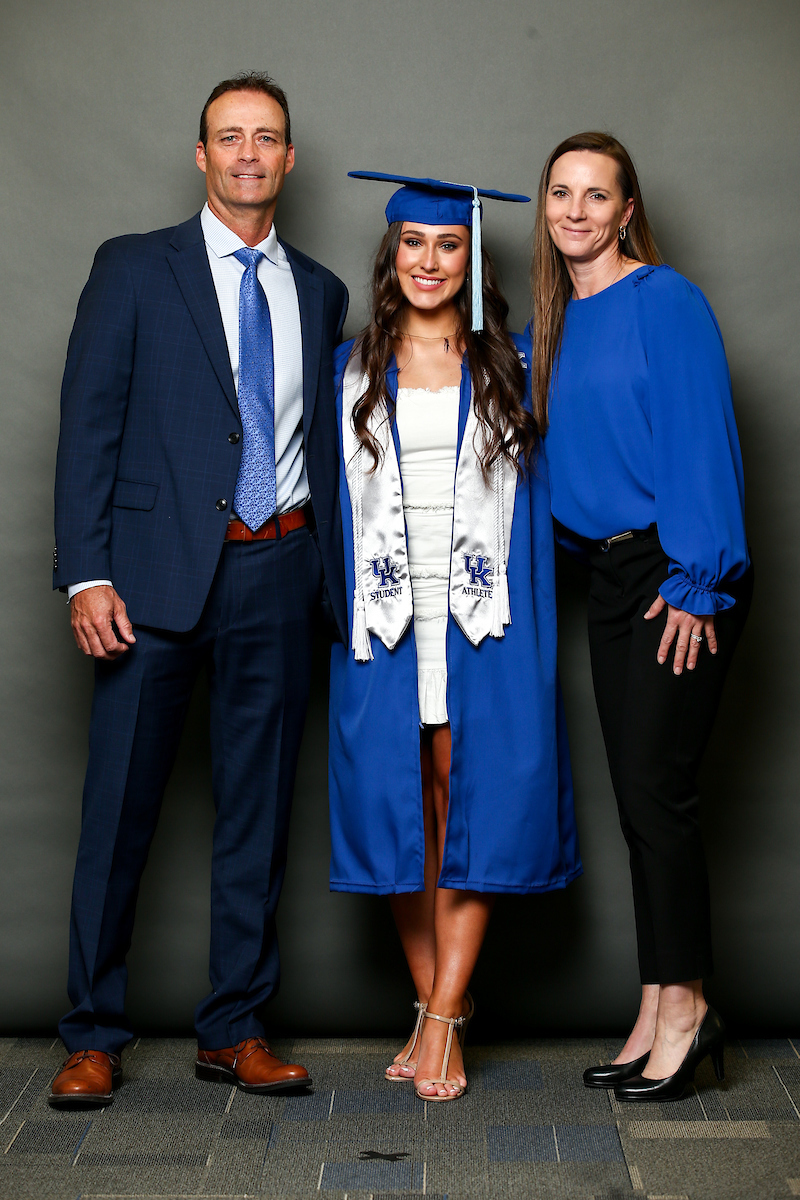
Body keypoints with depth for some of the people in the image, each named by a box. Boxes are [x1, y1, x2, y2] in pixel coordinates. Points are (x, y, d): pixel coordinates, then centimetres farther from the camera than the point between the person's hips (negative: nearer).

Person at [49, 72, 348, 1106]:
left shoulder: (320, 292, 15)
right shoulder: (134, 270, 4)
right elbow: (88, 426, -2)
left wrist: (336, 576, 8)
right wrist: (87, 573, -11)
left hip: (278, 574, 4)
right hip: (160, 568, -3)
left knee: (259, 810, 8)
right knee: (120, 808, 1)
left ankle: (234, 1030, 20)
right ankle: (93, 1037, 14)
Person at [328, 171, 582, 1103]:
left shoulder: (509, 364, 6)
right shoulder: (352, 370, 10)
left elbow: (535, 494, 7)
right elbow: (336, 498, 11)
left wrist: (522, 610, -1)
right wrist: (340, 609, 4)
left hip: (482, 619, -1)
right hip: (384, 619, 2)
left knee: (473, 807, -4)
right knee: (401, 811, 3)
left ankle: (444, 1019, 4)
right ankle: (435, 1013, 16)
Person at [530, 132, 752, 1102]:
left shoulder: (666, 301, -9)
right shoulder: (555, 322, 13)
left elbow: (700, 440, -14)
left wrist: (695, 583, -17)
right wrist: (577, 546, 9)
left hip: (677, 577, -7)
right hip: (608, 576, 7)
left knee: (656, 791, -5)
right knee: (637, 800, 9)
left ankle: (683, 1006, 9)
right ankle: (659, 1017, 17)